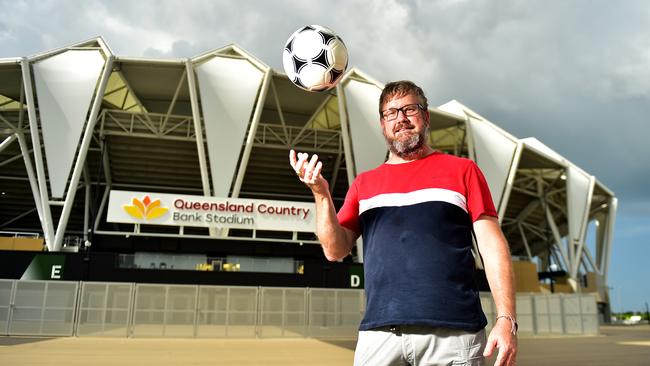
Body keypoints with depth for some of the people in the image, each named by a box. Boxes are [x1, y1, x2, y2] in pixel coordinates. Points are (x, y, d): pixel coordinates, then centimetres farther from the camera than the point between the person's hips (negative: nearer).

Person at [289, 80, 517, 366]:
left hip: (453, 333, -1)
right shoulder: (363, 183, 16)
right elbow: (336, 250, 10)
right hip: (378, 332, 2)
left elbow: (493, 248, 3)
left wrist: (506, 319, -7)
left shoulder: (461, 170, 9)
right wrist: (321, 195, -4)